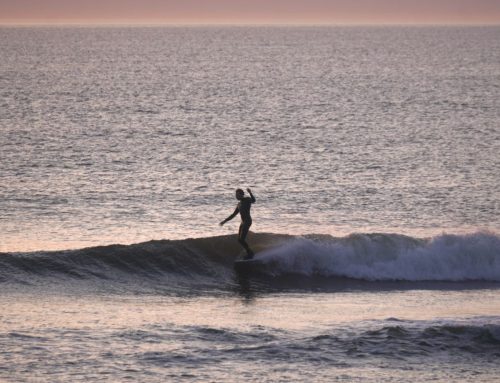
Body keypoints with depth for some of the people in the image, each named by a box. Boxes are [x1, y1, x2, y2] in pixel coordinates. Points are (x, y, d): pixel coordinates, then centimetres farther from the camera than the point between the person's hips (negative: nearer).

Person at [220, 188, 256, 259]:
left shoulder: (247, 200, -5)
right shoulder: (239, 204, 19)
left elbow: (253, 201, -30)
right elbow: (234, 215, 25)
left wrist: (250, 193, -47)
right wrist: (224, 221, 24)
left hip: (247, 221, -9)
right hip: (243, 222, 9)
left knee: (242, 239, -13)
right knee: (239, 240, 8)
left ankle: (250, 253, -2)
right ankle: (249, 253, 16)